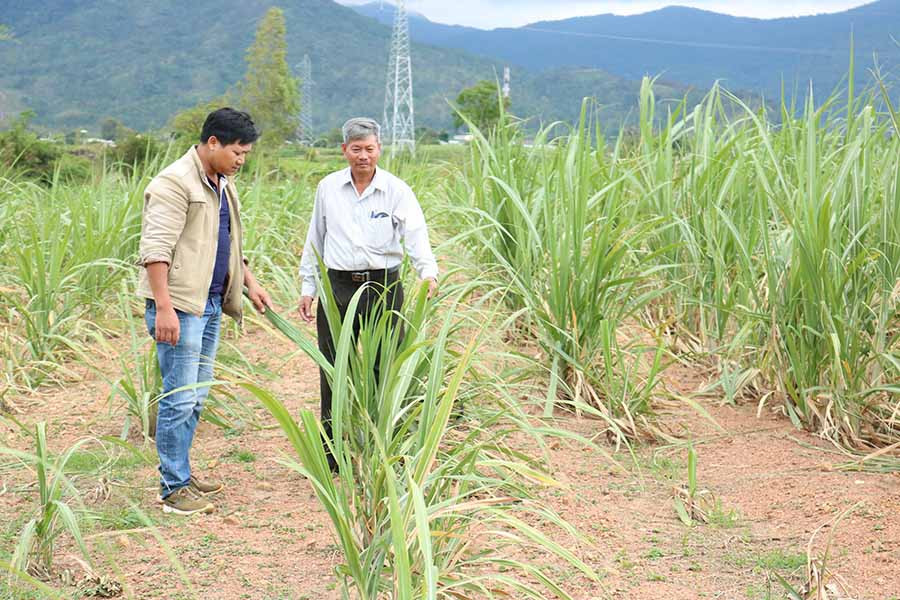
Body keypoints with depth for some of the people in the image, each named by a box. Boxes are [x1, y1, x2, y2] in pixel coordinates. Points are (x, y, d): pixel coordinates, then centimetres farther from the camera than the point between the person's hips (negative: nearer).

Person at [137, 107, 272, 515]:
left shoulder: (222, 184, 17)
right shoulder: (175, 183, -13)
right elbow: (155, 249, -20)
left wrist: (249, 283, 22)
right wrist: (164, 307, -25)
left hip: (211, 303, 9)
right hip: (180, 304, -9)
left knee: (195, 397, 14)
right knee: (179, 398, -7)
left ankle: (180, 473, 24)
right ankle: (173, 488, -1)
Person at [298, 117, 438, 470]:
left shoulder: (396, 190, -2)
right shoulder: (328, 188, 7)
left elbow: (416, 235, -14)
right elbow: (315, 240, 15)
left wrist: (428, 273, -32)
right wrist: (307, 288, 12)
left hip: (383, 287, -2)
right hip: (338, 288, 2)